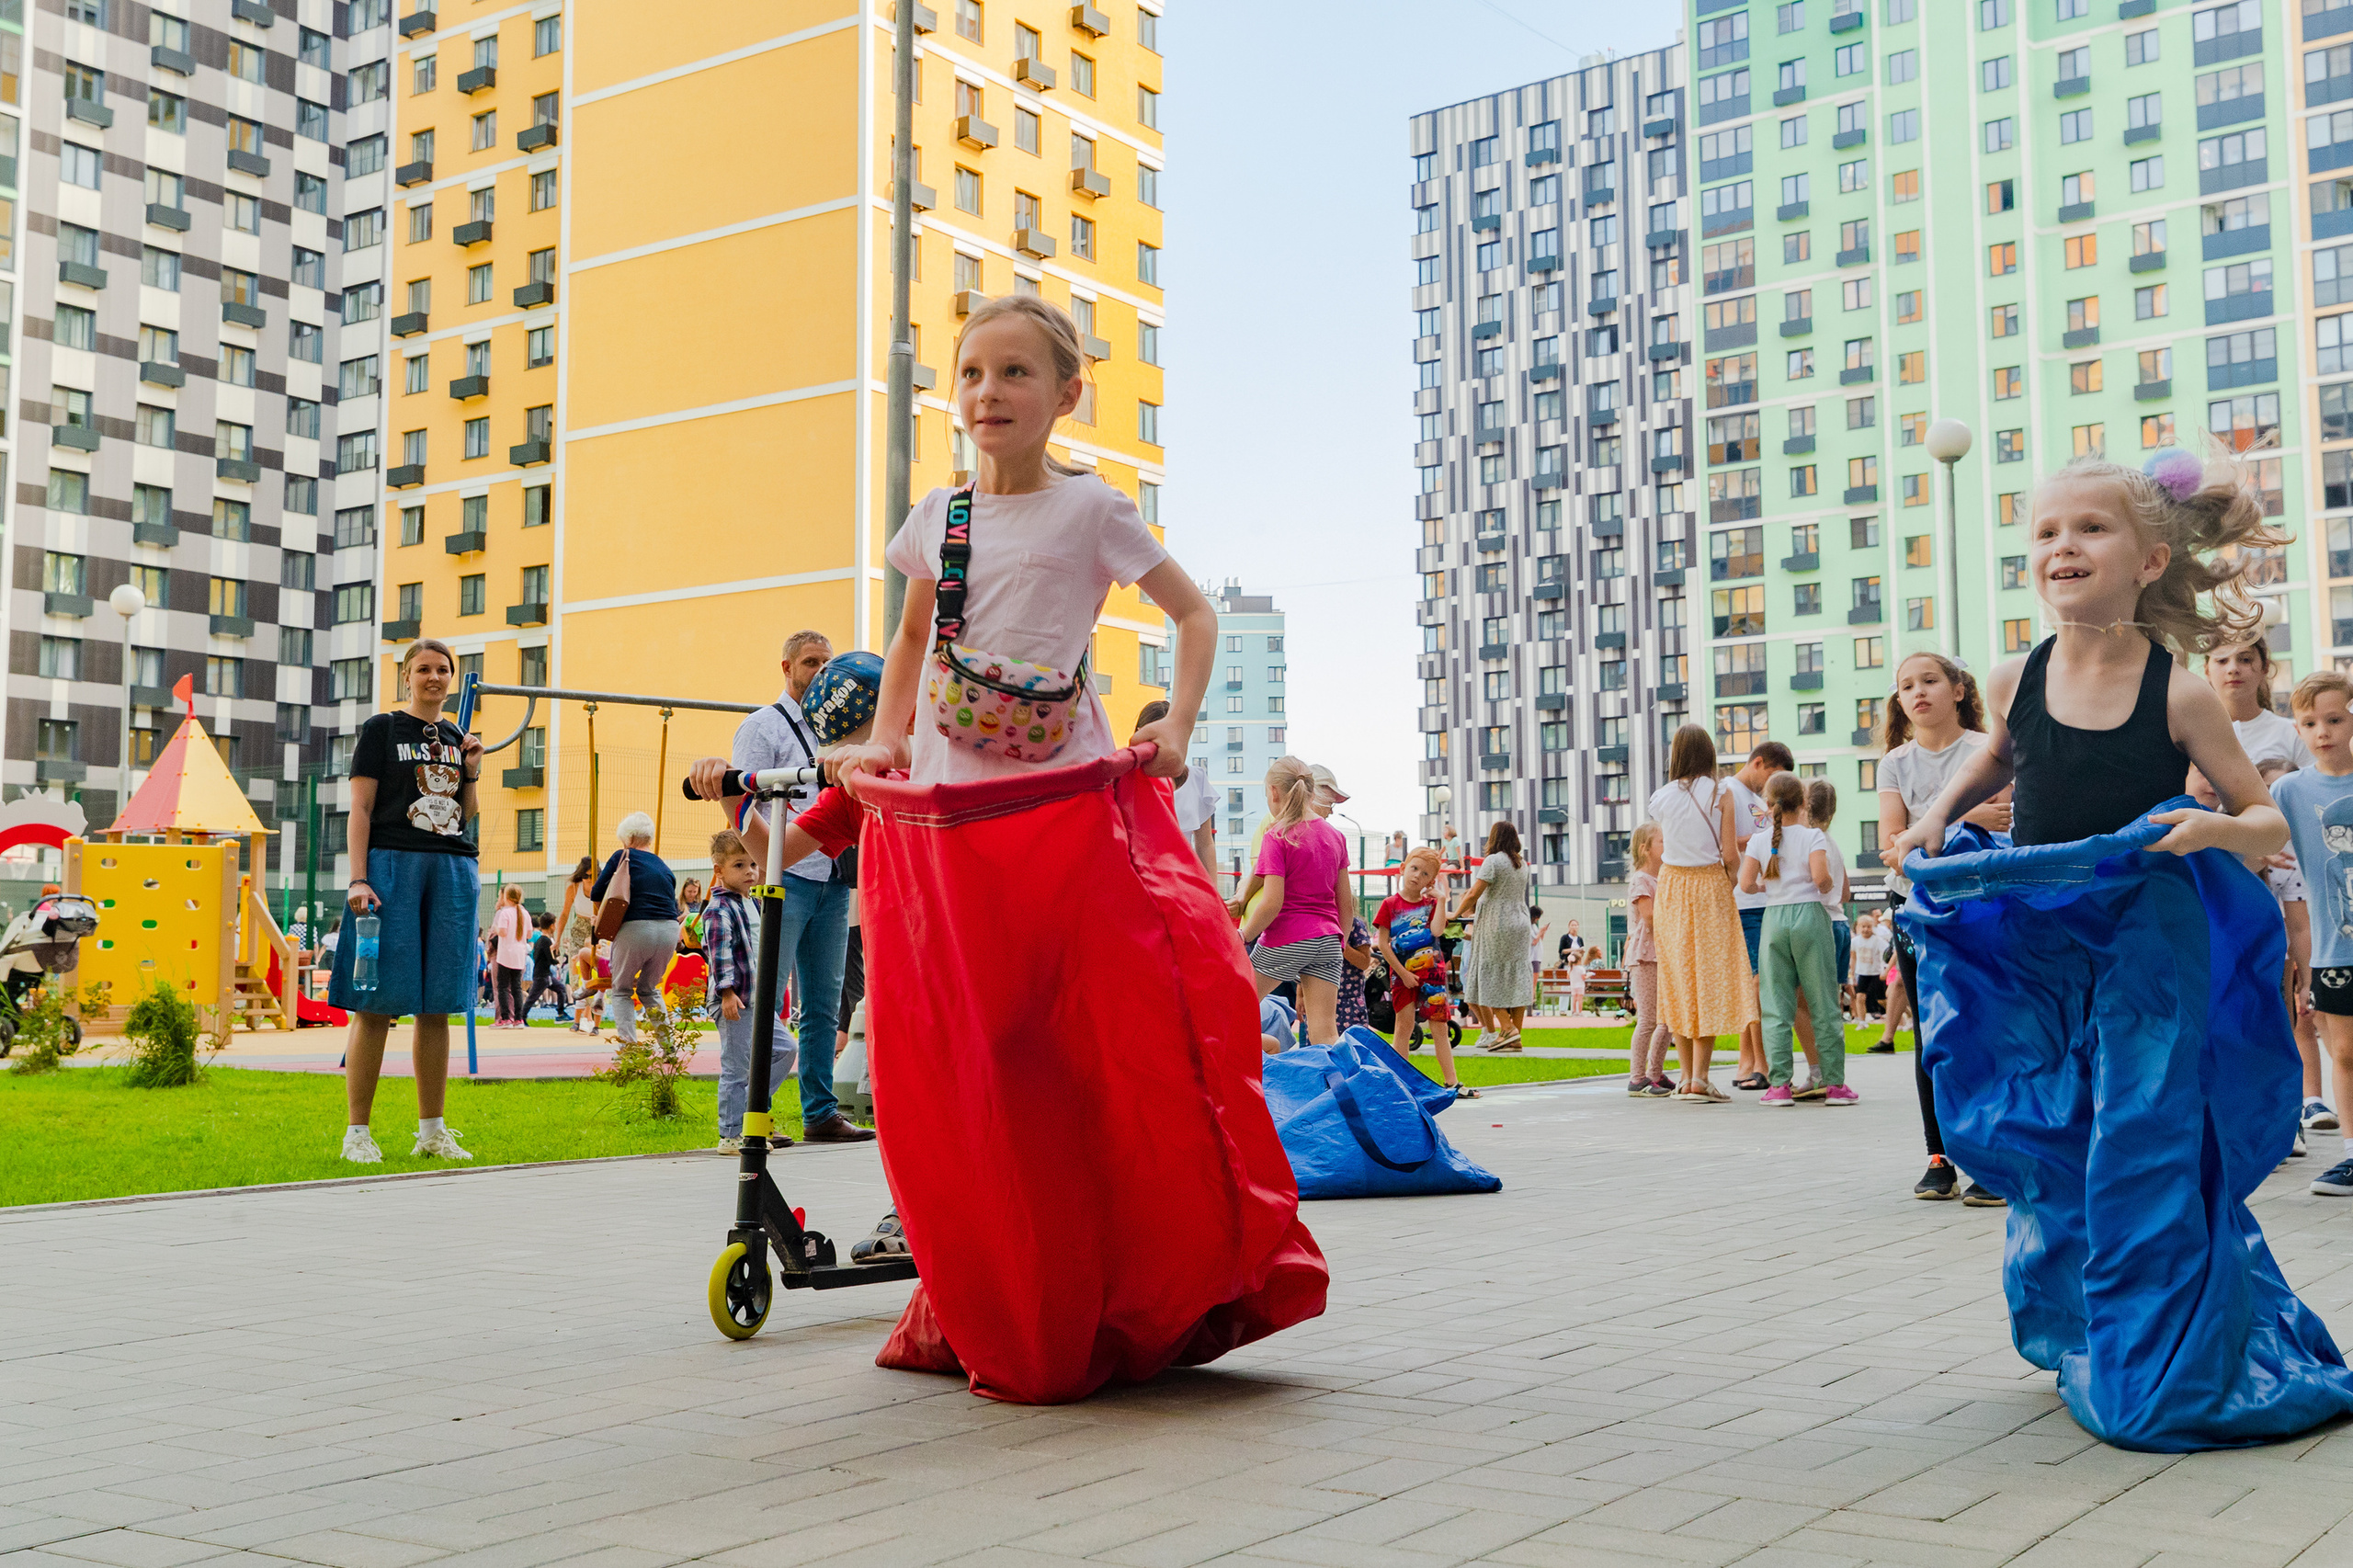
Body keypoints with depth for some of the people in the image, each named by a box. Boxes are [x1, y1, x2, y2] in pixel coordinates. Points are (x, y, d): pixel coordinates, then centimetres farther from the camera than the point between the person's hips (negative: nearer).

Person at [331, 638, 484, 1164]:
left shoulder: (458, 737, 18)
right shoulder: (380, 730, 4)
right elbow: (360, 809, -3)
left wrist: (471, 772, 4)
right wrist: (358, 879, -13)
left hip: (453, 870, 5)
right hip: (391, 863, -5)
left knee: (437, 1006, 6)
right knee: (377, 1004, -6)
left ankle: (432, 1130, 11)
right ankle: (357, 1131, -2)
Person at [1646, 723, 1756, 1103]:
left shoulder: (1662, 797, 1)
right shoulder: (1721, 792, -6)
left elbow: (1660, 854, 3)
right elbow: (1730, 854, -8)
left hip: (1671, 888, 3)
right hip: (1711, 887, -2)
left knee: (1679, 977, 8)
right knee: (1710, 977, 0)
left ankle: (1688, 1077, 9)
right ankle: (1700, 1077, -8)